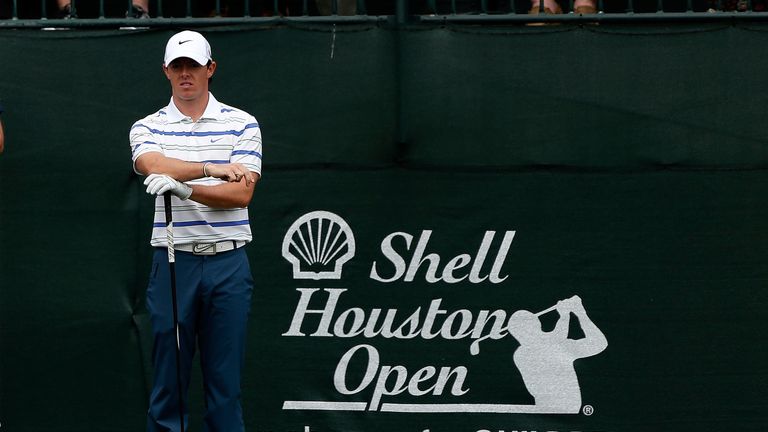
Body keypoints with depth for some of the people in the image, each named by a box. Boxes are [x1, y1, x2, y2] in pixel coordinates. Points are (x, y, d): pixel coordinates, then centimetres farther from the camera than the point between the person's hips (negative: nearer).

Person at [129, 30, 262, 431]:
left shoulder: (242, 124, 6)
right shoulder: (147, 127, 7)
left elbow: (241, 192, -7)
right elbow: (153, 164, -16)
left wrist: (186, 188, -20)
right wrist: (213, 168, -21)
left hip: (227, 263, 0)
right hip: (173, 261, 0)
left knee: (225, 382, 3)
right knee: (168, 381, 1)